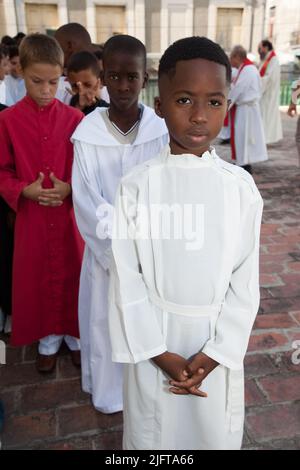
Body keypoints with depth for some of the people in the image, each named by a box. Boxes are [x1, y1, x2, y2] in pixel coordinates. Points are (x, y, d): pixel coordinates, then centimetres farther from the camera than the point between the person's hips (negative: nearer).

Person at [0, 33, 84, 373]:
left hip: (69, 213, 0)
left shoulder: (74, 118, -4)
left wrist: (69, 188, -17)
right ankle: (48, 339, 34)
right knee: (37, 277, 12)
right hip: (31, 216, 1)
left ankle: (75, 334, 33)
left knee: (72, 274, 11)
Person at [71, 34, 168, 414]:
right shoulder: (87, 134, -10)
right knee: (106, 319, 14)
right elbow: (87, 203, -11)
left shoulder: (162, 130, -8)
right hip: (105, 247, 0)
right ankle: (109, 392, 39)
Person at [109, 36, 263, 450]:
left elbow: (245, 281, -5)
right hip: (155, 338, 0)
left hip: (217, 339, 1)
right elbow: (127, 279, -9)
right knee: (153, 431, 21)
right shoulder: (136, 186, -13)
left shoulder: (241, 186, -10)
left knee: (215, 430, 22)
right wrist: (159, 353, -10)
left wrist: (215, 352, -8)